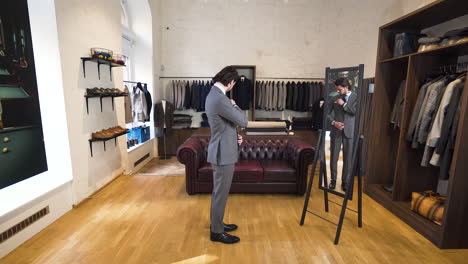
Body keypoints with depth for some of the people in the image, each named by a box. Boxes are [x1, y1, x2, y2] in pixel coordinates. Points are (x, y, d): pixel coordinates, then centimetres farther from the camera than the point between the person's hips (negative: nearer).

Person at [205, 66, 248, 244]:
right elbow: (243, 121, -17)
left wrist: (235, 135, 5)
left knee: (219, 191, 21)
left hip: (222, 150, 10)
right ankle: (216, 232, 21)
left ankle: (217, 224, 37)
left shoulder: (214, 94, 10)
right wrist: (234, 105, -1)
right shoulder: (220, 98, -23)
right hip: (223, 153, -10)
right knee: (221, 193, 4)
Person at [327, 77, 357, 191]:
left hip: (349, 132, -2)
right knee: (333, 157, 5)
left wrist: (344, 104, -10)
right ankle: (333, 180, 20)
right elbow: (328, 114, 7)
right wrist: (333, 122, -11)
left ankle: (345, 181, 20)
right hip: (336, 131, 2)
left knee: (348, 159, 5)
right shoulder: (335, 98, 8)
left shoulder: (356, 97, 1)